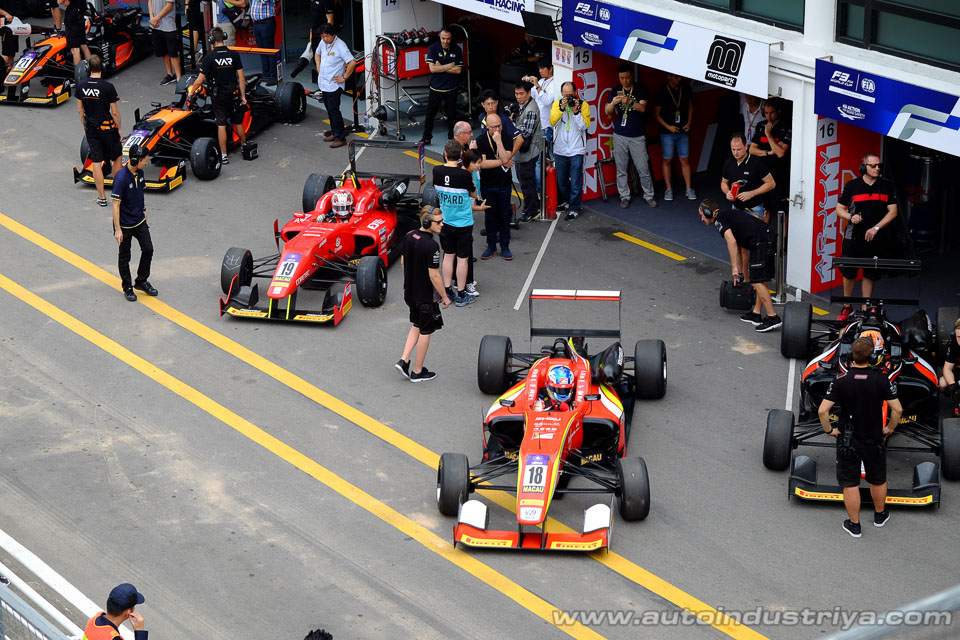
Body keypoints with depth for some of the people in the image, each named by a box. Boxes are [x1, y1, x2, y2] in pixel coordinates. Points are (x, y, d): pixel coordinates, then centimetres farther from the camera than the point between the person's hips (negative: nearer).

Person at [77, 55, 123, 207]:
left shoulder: (82, 86, -3)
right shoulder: (107, 87, -18)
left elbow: (80, 110, 5)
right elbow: (114, 112, -13)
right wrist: (119, 128, 0)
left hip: (91, 128, 4)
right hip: (107, 127, -4)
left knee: (96, 162, 8)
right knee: (117, 157, 16)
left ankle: (102, 197, 9)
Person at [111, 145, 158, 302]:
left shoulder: (139, 173, -2)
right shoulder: (121, 177, -26)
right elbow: (116, 204, -23)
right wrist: (117, 230, -22)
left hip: (139, 220, 7)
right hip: (125, 224, -7)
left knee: (148, 249, 6)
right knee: (124, 256, 9)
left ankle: (141, 281, 25)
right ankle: (127, 287, 24)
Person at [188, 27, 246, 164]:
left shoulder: (209, 57, -15)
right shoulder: (234, 55, -8)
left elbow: (200, 80, -11)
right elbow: (241, 78, -6)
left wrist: (191, 91, 7)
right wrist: (243, 96, 4)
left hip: (217, 96, -2)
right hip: (233, 94, 2)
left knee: (221, 125, 5)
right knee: (238, 122, 19)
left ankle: (224, 155, 5)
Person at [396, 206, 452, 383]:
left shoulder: (408, 236, -2)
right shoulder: (431, 246, -26)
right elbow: (434, 275, -23)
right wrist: (444, 296, -11)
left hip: (410, 292, 8)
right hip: (426, 295, -8)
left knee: (417, 326, 24)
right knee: (425, 331, 8)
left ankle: (404, 360, 14)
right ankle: (417, 372, 18)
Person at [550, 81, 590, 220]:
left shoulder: (583, 105, -3)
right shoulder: (557, 104, 3)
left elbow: (585, 126, -10)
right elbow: (552, 122, -10)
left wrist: (576, 111, -20)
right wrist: (562, 108, -20)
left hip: (576, 150, -3)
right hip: (560, 150, 3)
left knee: (576, 182, -4)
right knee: (561, 180, 14)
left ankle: (574, 208, 3)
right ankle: (564, 202, 34)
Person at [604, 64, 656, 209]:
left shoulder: (640, 90, 0)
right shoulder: (615, 92, 7)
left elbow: (642, 108, -14)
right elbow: (607, 111, -1)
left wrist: (629, 102, -33)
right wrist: (613, 102, -23)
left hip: (637, 137, -2)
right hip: (620, 136, 2)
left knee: (643, 169, -1)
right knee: (621, 170, 3)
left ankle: (649, 196, 11)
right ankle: (624, 197, 12)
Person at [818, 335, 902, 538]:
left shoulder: (840, 380, -15)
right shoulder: (882, 379, -14)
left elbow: (822, 410, -19)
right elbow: (897, 409, -12)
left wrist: (829, 430, -2)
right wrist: (889, 429, 5)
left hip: (847, 442, -1)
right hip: (875, 441, 1)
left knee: (850, 484, 12)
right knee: (878, 481, 23)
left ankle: (854, 525, 22)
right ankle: (880, 515, 43)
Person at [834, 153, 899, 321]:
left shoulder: (887, 187, 6)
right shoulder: (852, 186, 4)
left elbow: (892, 212, 2)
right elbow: (839, 209, 9)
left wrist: (876, 228, -9)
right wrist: (850, 217, -12)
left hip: (876, 239, 1)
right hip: (853, 237, -1)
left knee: (870, 275, 5)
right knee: (848, 273, 1)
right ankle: (847, 307, 17)